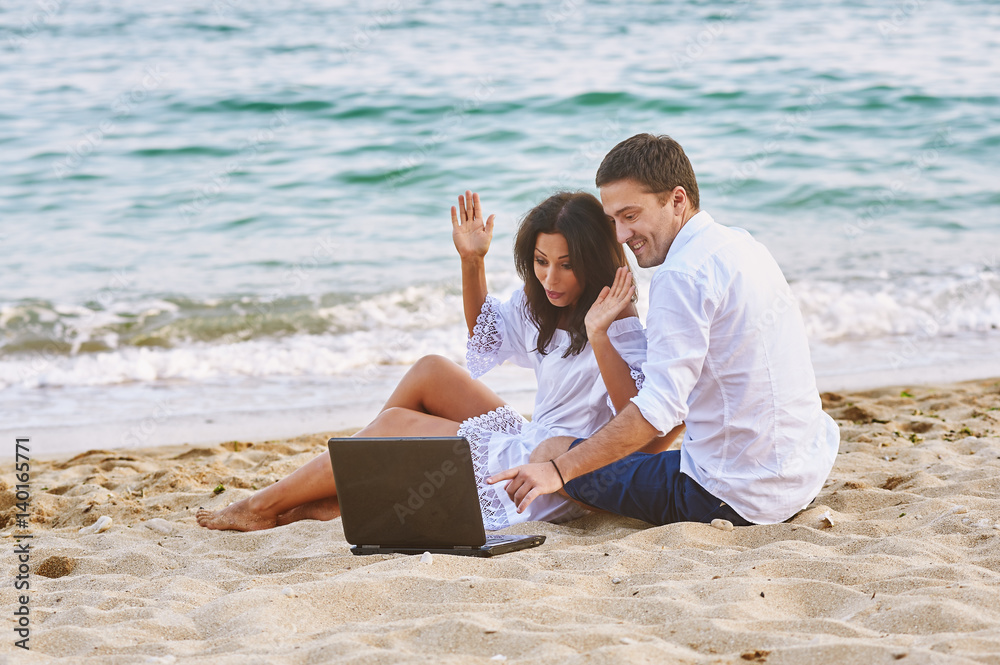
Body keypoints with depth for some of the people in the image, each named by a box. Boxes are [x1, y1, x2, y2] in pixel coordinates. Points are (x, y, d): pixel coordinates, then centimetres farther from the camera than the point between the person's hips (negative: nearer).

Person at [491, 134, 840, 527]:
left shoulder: (683, 274, -18)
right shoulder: (739, 245, 11)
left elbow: (659, 410, -23)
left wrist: (559, 470, -23)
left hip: (740, 498, -9)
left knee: (552, 452, 1)